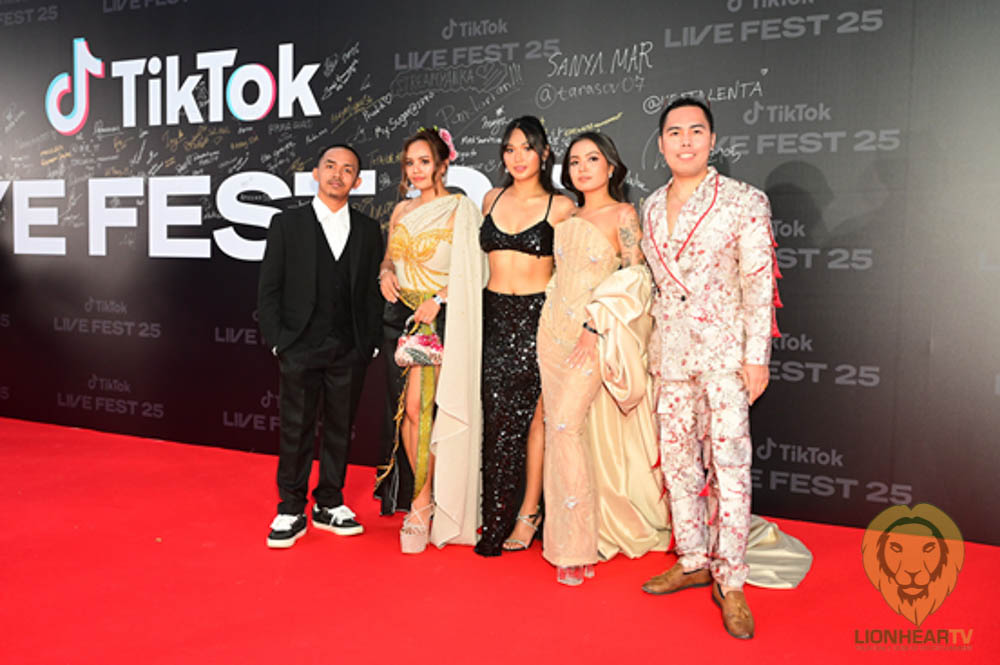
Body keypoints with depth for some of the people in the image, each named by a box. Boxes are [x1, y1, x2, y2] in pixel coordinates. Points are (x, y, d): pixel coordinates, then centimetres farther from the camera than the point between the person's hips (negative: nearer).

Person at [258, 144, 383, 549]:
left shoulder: (368, 231, 9)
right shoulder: (287, 224, 3)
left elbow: (373, 292, 9)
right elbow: (268, 290, 2)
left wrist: (370, 343, 2)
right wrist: (278, 342, -5)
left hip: (350, 352, 2)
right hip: (300, 349, -2)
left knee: (340, 429, 10)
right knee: (296, 431, 1)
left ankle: (329, 504, 24)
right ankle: (291, 512, 14)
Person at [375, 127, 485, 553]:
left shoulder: (460, 210, -3)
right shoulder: (402, 210, 16)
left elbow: (469, 272, -7)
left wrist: (438, 299, -16)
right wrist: (385, 273, 3)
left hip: (441, 317, -6)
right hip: (402, 315, 6)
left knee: (421, 406, -11)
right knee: (407, 408, 3)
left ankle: (422, 504, 3)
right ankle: (426, 497, 17)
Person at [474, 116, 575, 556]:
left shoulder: (560, 207, -1)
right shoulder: (492, 200, 11)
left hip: (538, 314, -3)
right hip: (495, 314, 4)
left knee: (534, 413, 1)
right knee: (498, 415, 4)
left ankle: (528, 512, 14)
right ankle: (498, 516, 16)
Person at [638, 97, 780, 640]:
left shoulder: (744, 201, -5)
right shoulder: (652, 206, 11)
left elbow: (759, 284, -7)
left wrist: (756, 357, -12)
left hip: (723, 349, -5)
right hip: (669, 348, 5)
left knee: (729, 464, -5)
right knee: (678, 460, 10)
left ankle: (730, 582, 8)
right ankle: (693, 562, 26)